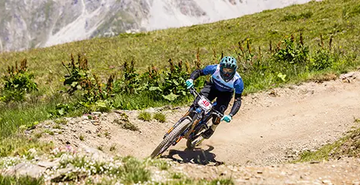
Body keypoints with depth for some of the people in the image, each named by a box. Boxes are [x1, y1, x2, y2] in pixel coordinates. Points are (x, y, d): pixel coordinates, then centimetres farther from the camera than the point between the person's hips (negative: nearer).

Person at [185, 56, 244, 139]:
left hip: (226, 93, -1)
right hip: (213, 86, 1)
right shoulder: (215, 69, -33)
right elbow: (198, 72, -19)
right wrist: (191, 79, -41)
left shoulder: (238, 81, -35)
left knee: (218, 111, -21)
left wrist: (230, 115, -45)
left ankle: (213, 128, 11)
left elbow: (238, 100, -31)